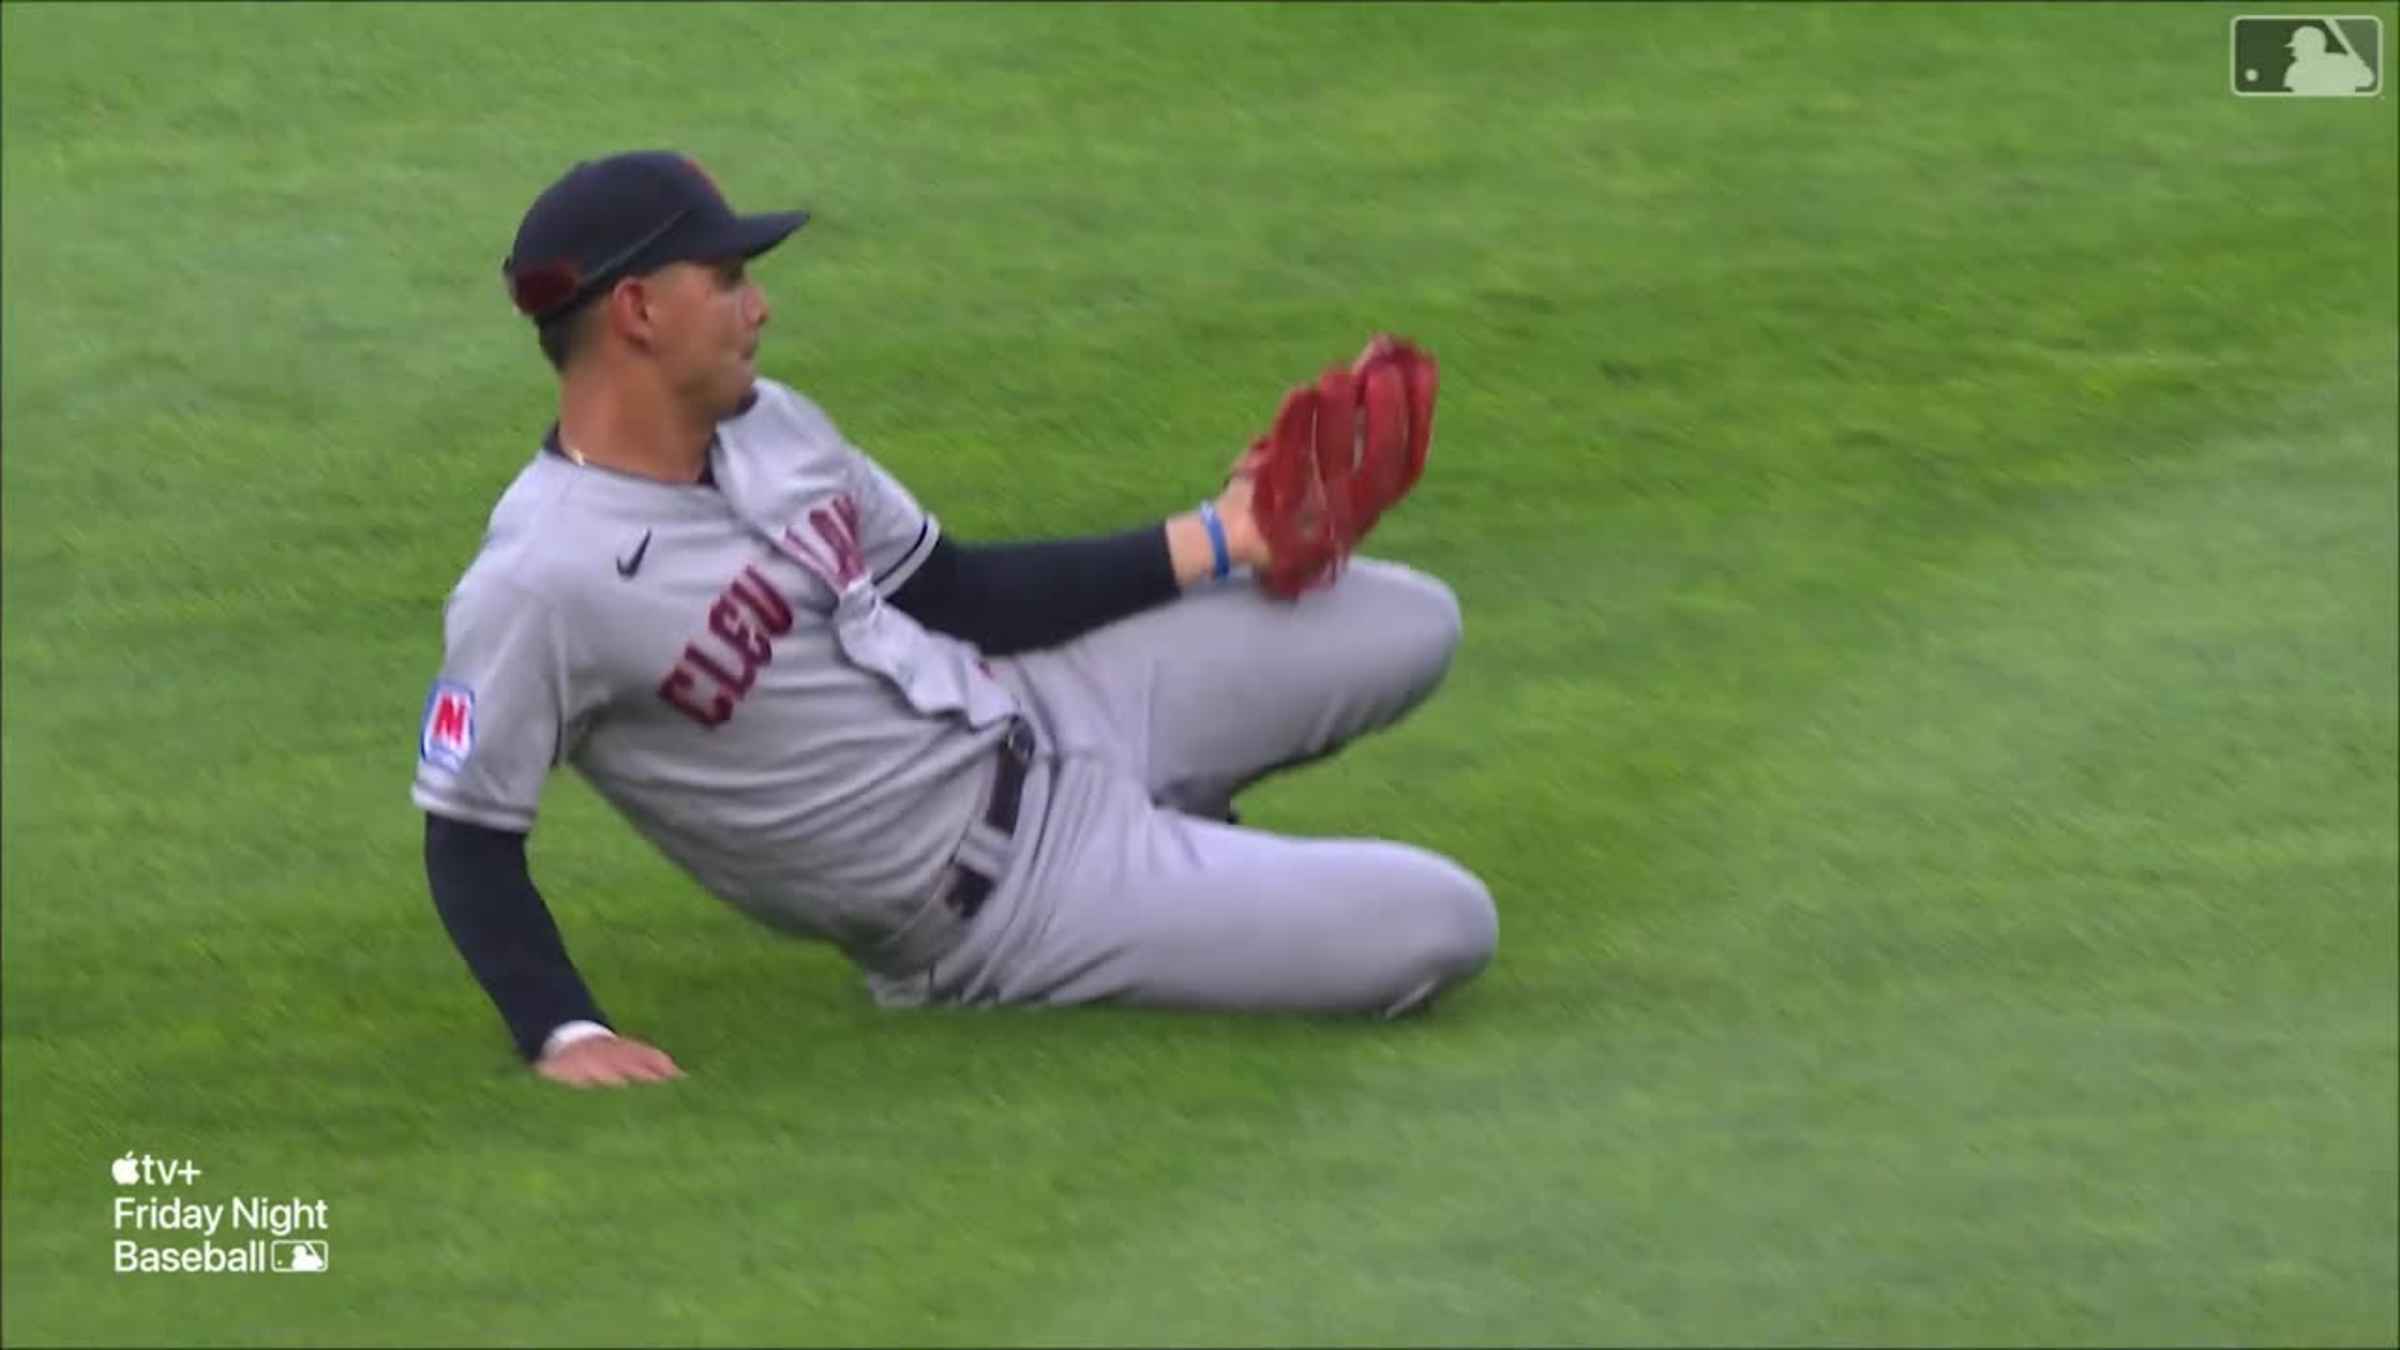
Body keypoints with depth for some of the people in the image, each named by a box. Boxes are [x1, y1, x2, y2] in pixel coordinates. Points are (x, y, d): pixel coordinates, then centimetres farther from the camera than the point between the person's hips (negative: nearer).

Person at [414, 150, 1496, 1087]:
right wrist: (565, 1032, -31)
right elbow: (470, 838, -18)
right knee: (1438, 926, -15)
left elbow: (957, 596, 11)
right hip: (988, 903, -8)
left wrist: (1213, 540, 6)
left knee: (1410, 626, 9)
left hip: (1033, 717, 8)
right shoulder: (537, 585, -24)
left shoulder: (770, 427, 1)